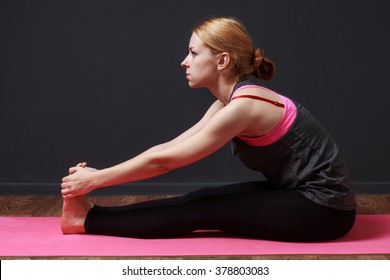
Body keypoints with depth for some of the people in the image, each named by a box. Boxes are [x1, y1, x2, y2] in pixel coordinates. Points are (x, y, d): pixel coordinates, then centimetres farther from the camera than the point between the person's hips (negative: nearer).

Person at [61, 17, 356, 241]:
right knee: (202, 199, 1)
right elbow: (168, 148, 8)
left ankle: (88, 220, -2)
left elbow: (164, 161, -18)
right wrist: (98, 174, 4)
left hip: (323, 207, -8)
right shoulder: (231, 101, 7)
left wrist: (94, 180, -9)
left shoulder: (244, 105, -22)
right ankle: (92, 216, 5)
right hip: (303, 193, 8)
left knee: (201, 211, -9)